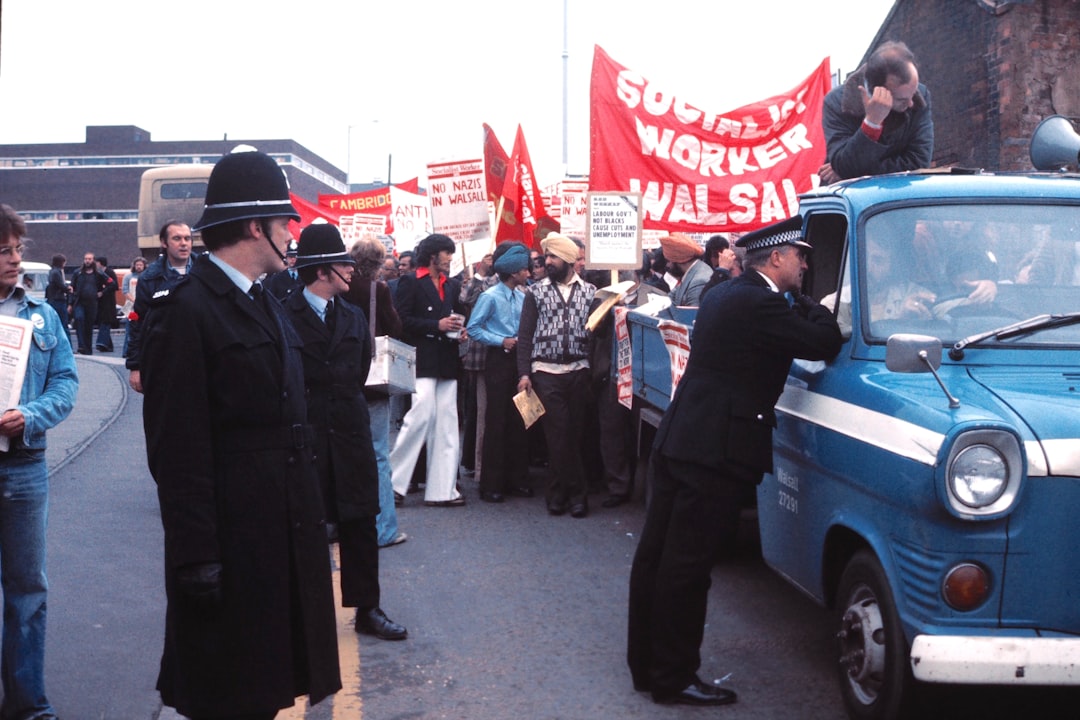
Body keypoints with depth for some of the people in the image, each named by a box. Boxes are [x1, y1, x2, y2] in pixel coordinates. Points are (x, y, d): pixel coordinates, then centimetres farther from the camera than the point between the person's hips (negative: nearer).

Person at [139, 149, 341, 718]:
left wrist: (309, 516, 16)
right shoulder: (185, 309, -14)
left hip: (287, 534, 8)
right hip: (233, 538, -8)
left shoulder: (268, 304, 14)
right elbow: (178, 446, -17)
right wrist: (196, 557, -19)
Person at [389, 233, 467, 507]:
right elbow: (402, 320, -9)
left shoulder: (451, 285, 19)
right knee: (423, 414, -17)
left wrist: (460, 331, 8)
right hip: (422, 361, -7)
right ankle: (391, 480, -3)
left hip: (447, 363, 7)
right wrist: (437, 325, -15)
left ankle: (442, 489, 6)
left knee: (446, 425, 4)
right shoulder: (410, 282, -1)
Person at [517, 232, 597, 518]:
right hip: (546, 373, -1)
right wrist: (524, 373, -4)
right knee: (558, 433, -5)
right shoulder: (536, 292, 7)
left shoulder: (590, 292, 7)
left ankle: (559, 492, 14)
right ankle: (574, 492, 7)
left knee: (575, 433, 2)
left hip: (579, 371, 1)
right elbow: (525, 335, 4)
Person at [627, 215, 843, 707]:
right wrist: (813, 309, 5)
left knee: (656, 553, 13)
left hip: (675, 440, 10)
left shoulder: (724, 296, 15)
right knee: (687, 566, -3)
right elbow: (825, 345, -13)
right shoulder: (761, 304, -15)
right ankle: (674, 678, 6)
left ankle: (645, 664, 25)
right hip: (714, 450, -10)